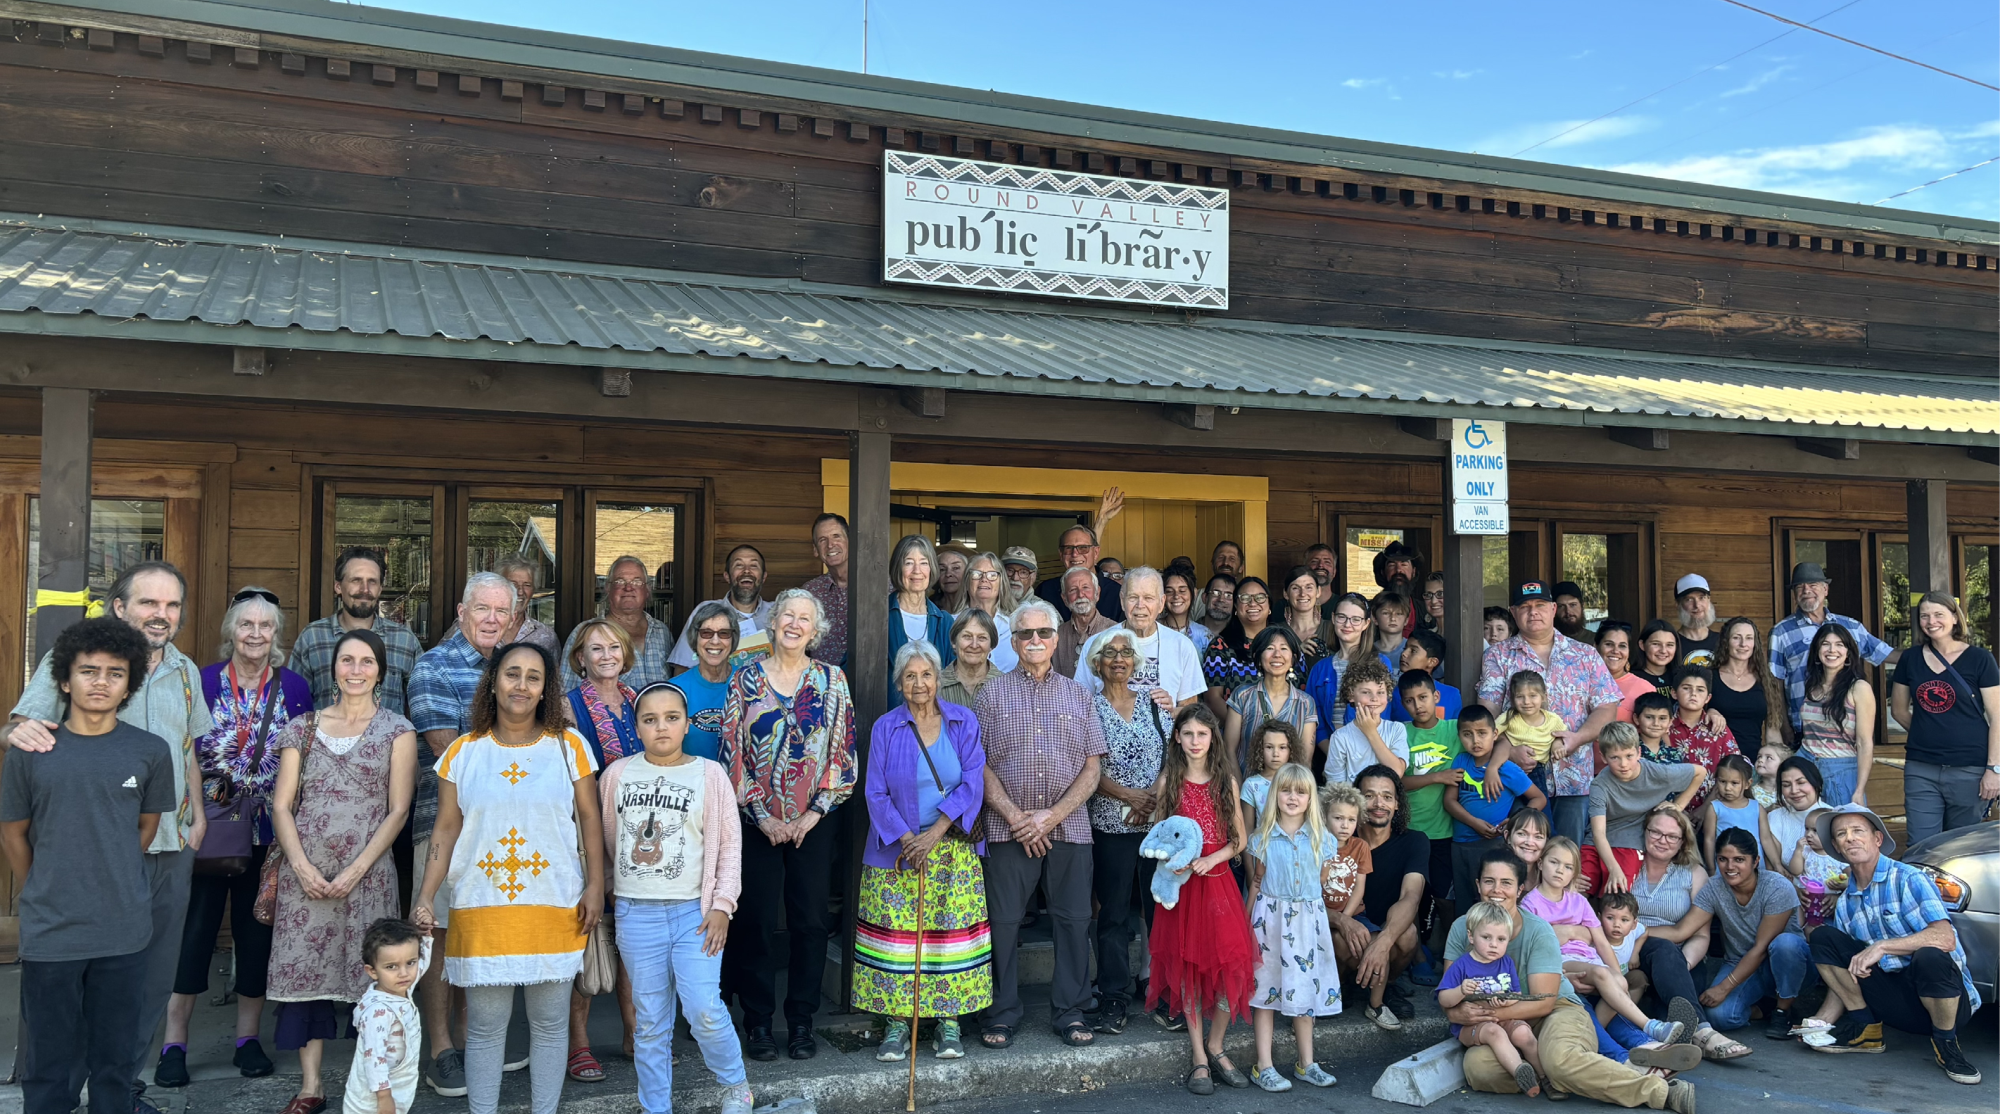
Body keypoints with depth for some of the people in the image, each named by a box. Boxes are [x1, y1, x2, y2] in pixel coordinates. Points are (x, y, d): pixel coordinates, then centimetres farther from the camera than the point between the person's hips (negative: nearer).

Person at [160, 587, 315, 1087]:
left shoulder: (294, 688, 3)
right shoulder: (202, 682, 0)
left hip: (268, 830, 1)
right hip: (207, 826, -1)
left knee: (257, 928, 8)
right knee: (195, 928, -1)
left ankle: (248, 1037, 20)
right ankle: (174, 1042, 10)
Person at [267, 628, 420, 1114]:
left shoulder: (397, 732, 3)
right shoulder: (303, 727, 10)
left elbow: (398, 811, -1)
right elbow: (281, 805, 6)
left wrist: (357, 870, -10)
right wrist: (301, 865, -7)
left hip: (366, 873, -2)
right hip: (305, 873, 2)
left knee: (367, 974, -2)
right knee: (304, 970, 2)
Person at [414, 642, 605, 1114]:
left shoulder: (568, 746, 2)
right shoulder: (463, 751, 5)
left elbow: (589, 818, 3)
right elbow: (446, 829, 6)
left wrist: (595, 885, -4)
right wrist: (425, 898, 0)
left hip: (555, 908, 0)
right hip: (481, 910, 0)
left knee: (550, 1022, 7)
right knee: (484, 1025, 5)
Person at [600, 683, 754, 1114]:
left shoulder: (710, 774, -1)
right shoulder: (618, 774, 3)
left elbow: (729, 843, 0)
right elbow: (607, 839, 14)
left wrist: (722, 904, -6)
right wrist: (615, 886, 15)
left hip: (694, 912, -2)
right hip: (636, 913, 2)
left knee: (704, 1010, -9)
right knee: (650, 1020, 8)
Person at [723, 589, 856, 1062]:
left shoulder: (832, 681, 4)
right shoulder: (746, 679, 3)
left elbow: (843, 751, 1)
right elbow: (733, 752, 0)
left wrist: (814, 813, -7)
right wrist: (762, 816, -7)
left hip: (814, 823, 1)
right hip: (758, 821, 0)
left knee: (810, 920, 4)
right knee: (757, 920, 2)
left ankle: (801, 1021, 16)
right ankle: (757, 1020, 15)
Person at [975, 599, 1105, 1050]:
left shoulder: (1079, 696, 10)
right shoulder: (993, 694, 6)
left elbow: (1093, 770, 5)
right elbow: (980, 766, 1)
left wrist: (1051, 816, -7)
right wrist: (1016, 817, -9)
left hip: (1069, 827, 1)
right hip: (1008, 829, -1)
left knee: (1074, 920, 4)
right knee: (1003, 922, 1)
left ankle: (1070, 1012, 18)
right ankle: (1002, 1014, 15)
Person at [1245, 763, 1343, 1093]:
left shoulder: (1322, 839, 3)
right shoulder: (1262, 838, -1)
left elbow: (1323, 884, 10)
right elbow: (1256, 883, 2)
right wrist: (1248, 924, -1)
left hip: (1307, 919, 2)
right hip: (1270, 917, -2)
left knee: (1305, 987, 10)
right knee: (1266, 988, 1)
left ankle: (1306, 1063, 23)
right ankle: (1264, 1067, 8)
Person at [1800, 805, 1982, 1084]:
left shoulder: (1908, 879, -10)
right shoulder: (1846, 904, 9)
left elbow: (1945, 938, -25)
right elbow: (1844, 976, 10)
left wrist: (1882, 947, -28)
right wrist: (1823, 1019, -2)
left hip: (1946, 996, -5)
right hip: (1896, 999, 5)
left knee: (1930, 956, -38)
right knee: (1823, 937, -6)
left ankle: (1946, 1044, -10)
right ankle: (1864, 1029, 1)